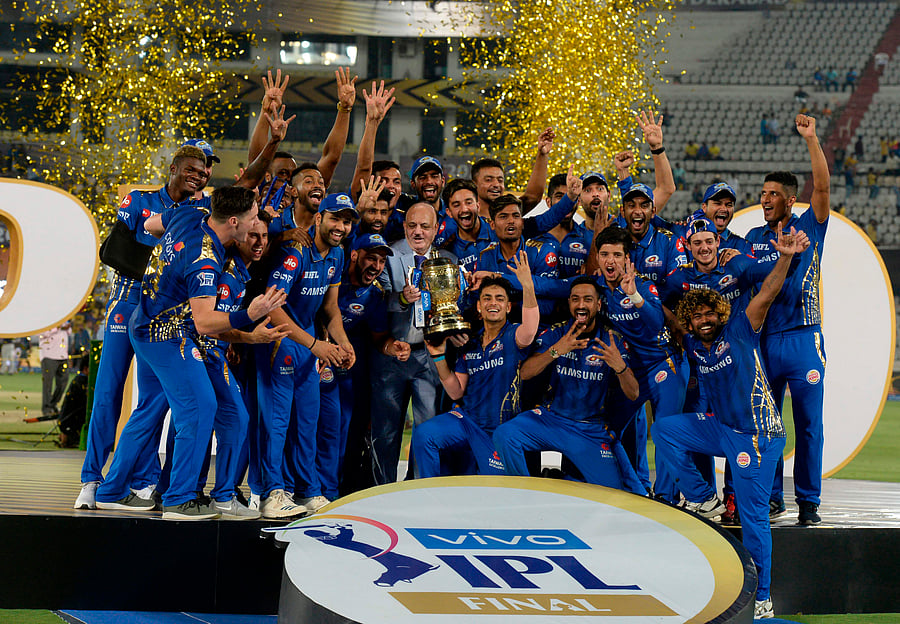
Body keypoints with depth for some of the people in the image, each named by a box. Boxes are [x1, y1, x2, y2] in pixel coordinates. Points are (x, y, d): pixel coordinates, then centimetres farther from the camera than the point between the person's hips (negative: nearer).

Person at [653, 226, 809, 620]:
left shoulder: (739, 332, -7)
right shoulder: (694, 347, 9)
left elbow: (765, 297, -21)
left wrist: (784, 259, -35)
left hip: (756, 436, -6)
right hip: (720, 428, 6)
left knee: (753, 515, -7)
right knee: (665, 429, 1)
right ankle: (704, 500, 6)